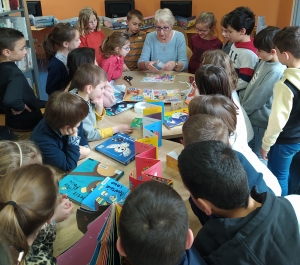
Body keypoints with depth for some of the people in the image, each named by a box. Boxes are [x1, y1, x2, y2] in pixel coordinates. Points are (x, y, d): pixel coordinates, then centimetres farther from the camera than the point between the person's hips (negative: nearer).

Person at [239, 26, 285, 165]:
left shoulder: (276, 72, -27)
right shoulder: (265, 62, 1)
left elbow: (258, 99, -23)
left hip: (259, 121, -9)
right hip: (251, 116, 9)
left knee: (257, 157, 10)